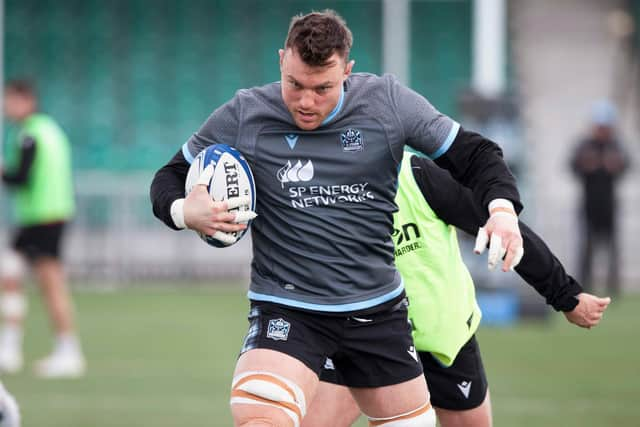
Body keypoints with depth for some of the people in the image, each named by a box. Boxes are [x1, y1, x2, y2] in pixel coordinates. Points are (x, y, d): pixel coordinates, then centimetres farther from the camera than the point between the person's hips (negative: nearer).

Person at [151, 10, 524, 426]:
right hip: (286, 311, -3)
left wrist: (502, 209, -17)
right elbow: (171, 177, 5)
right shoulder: (242, 117, -7)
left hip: (378, 309, 3)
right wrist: (183, 211, -19)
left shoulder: (390, 102, -5)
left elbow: (473, 154, 2)